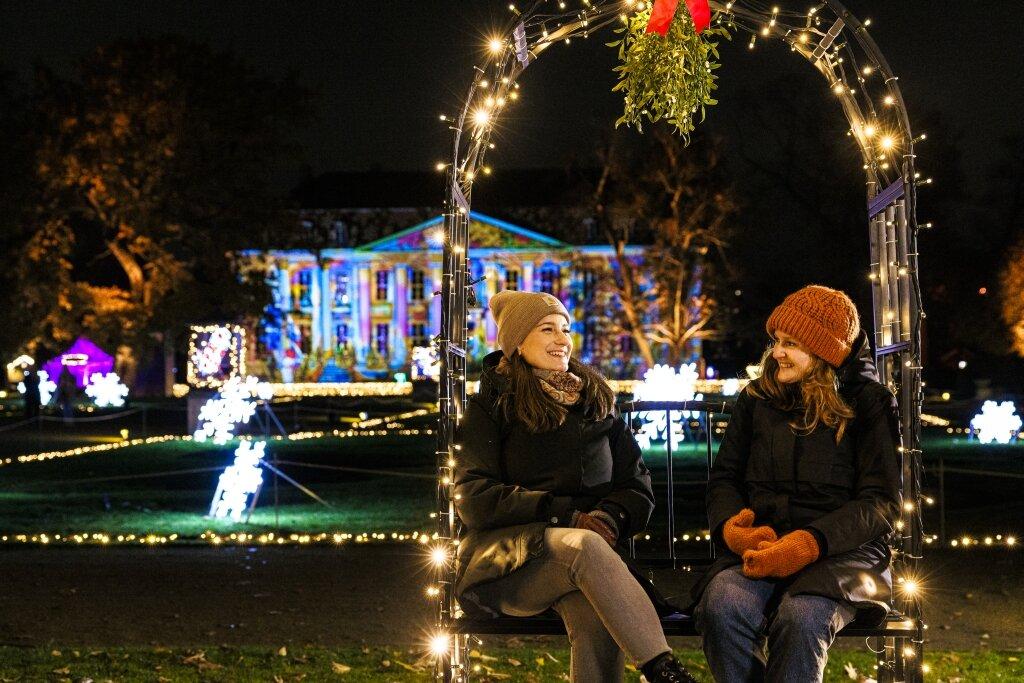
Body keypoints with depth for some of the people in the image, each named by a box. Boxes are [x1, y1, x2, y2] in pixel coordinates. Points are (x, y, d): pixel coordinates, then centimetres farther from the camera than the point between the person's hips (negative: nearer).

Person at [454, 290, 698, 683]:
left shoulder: (596, 402, 21)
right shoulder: (493, 407, 9)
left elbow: (637, 485, 17)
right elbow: (473, 498, -3)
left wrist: (612, 516, -8)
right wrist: (566, 515, -13)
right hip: (508, 560, -3)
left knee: (596, 616, -36)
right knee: (586, 546, -39)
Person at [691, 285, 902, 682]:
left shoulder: (867, 403, 5)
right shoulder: (757, 399, 17)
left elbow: (881, 503, -2)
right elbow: (724, 478, 18)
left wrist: (809, 542, -18)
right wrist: (730, 527, -7)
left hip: (841, 550, -2)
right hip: (760, 545, 3)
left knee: (801, 617, -37)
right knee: (722, 606, -33)